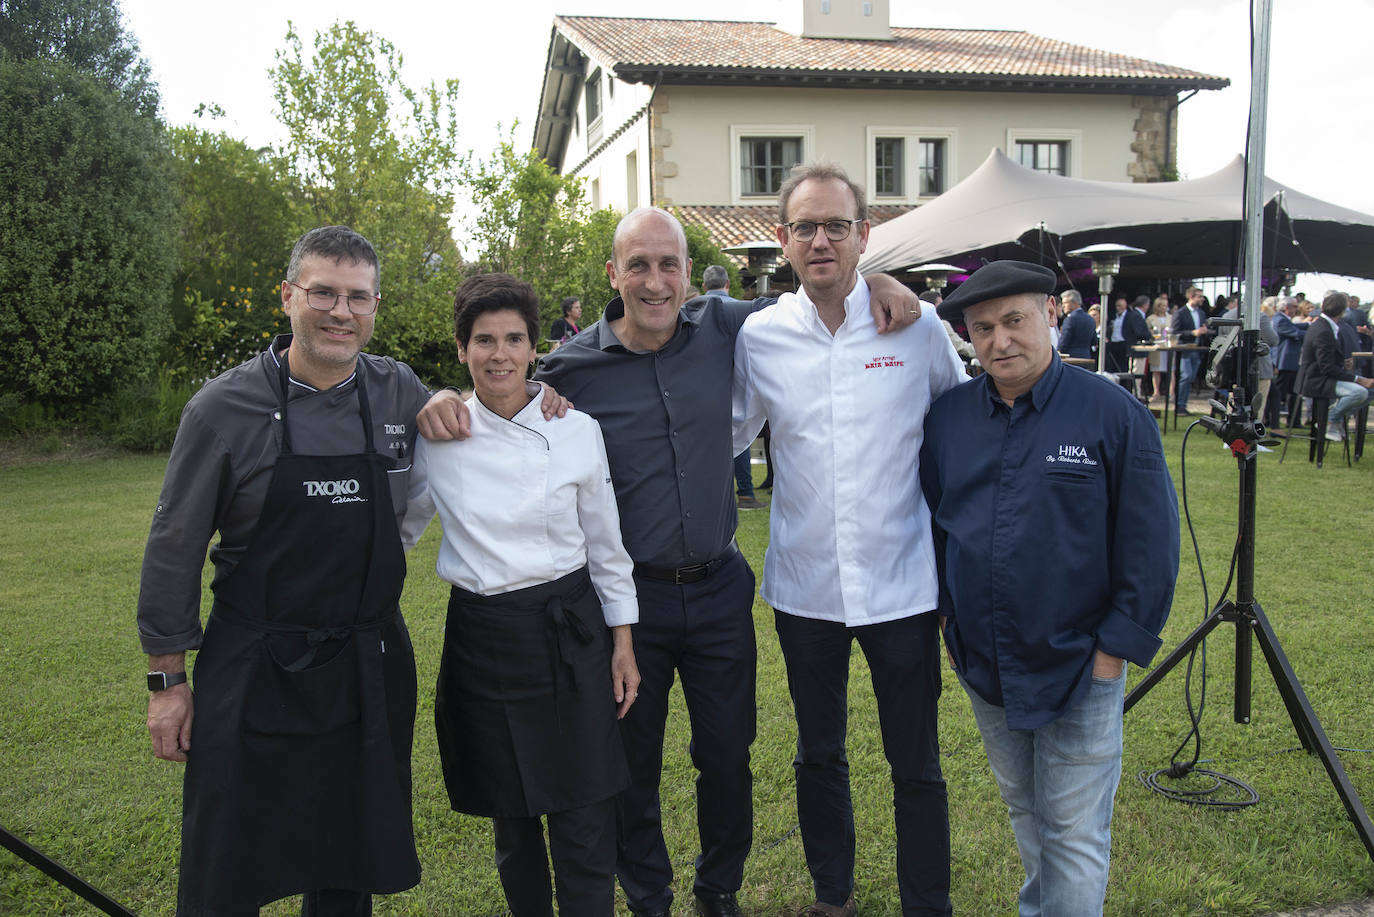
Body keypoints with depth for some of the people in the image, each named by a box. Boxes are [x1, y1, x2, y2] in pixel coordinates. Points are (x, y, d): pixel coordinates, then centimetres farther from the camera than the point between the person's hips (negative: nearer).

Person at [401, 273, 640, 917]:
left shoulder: (577, 431, -4)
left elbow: (606, 543, 3)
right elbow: (400, 528, 12)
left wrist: (622, 642, 3)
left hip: (570, 634, -1)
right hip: (481, 639, 1)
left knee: (584, 822, 1)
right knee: (511, 817, 15)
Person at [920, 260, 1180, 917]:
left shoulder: (1114, 413, -10)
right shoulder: (947, 417, 2)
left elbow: (1152, 543, -8)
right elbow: (929, 520, 13)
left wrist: (1116, 648, -10)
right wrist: (946, 616, 8)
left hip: (1079, 666, -4)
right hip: (981, 666, 5)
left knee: (1074, 835, 4)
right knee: (1022, 808, 23)